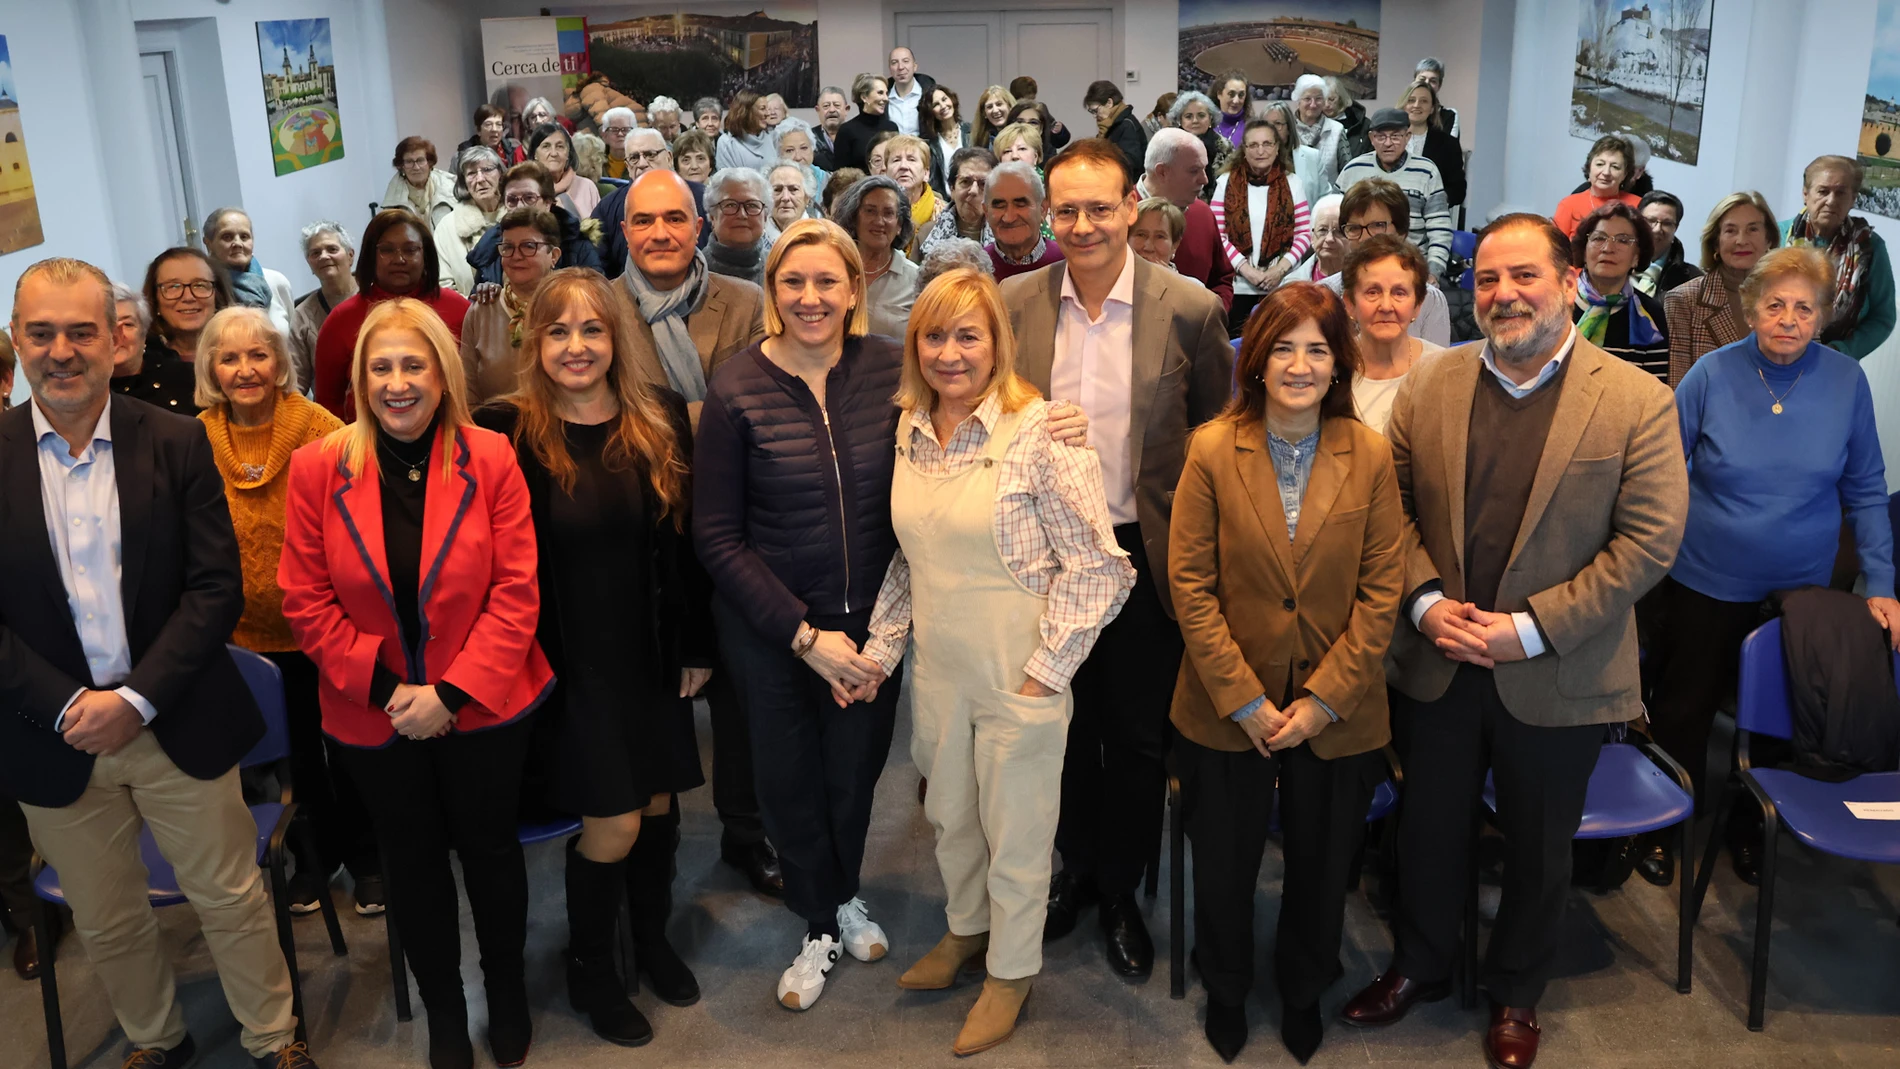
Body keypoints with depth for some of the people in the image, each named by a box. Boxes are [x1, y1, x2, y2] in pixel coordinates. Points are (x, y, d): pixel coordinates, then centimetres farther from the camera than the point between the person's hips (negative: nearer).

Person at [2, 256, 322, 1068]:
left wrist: (136, 699, -15)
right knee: (106, 923, 16)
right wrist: (66, 707, -13)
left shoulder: (177, 443, -4)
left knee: (232, 899, 9)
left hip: (176, 723, -1)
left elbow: (217, 588, -7)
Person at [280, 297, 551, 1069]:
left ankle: (507, 994, 40)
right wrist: (383, 687, -13)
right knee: (413, 863, 17)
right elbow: (306, 600, -5)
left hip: (482, 707, -1)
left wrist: (451, 691, -17)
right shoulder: (318, 468, -7)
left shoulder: (489, 459, -10)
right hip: (375, 714, 1)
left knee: (489, 849, 16)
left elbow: (516, 592, -11)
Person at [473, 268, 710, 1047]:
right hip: (570, 662, -3)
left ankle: (652, 941, 40)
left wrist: (697, 645, 4)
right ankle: (589, 966, 26)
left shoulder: (661, 419, -1)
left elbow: (687, 540, 3)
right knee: (613, 825, -1)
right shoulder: (504, 431, -12)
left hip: (653, 655, 4)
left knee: (658, 806, 14)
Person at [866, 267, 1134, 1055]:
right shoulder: (908, 434, 2)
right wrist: (880, 650, 7)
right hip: (938, 670, 5)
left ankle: (1012, 968, 34)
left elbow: (1099, 566, -15)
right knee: (950, 817, 22)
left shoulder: (1040, 431, -16)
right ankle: (966, 929, 48)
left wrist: (1044, 672, -15)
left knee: (1014, 832, 12)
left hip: (1018, 677, -5)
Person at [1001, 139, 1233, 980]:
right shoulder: (1013, 304, -2)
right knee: (1064, 727, 18)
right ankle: (1077, 864, 41)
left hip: (1146, 555, -2)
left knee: (1137, 738, 12)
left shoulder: (1190, 309, -9)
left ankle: (1120, 893, 33)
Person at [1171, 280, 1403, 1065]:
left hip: (1335, 713, 1)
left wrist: (1322, 700, -13)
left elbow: (1381, 589, -7)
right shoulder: (1212, 450, -10)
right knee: (1224, 866, 17)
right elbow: (1190, 584, -11)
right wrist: (1244, 700, -14)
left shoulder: (1370, 455, -7)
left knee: (1320, 867, 18)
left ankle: (1303, 993, 46)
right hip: (1228, 708, -1)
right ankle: (1225, 993, 44)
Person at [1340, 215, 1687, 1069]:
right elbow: (1394, 505, 3)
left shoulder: (1637, 403, -11)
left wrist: (1531, 628, -19)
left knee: (1538, 850, 17)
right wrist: (1426, 600, -13)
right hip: (1438, 666, 2)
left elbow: (1650, 541, -13)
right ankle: (1420, 967, 43)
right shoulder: (1429, 386, -2)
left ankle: (1516, 993, 41)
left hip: (1555, 678, -2)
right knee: (1430, 831, 19)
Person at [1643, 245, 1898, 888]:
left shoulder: (1846, 382, -7)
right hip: (1706, 583, -1)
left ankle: (1751, 824, 39)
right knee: (1684, 711, 10)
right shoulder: (1712, 375, -11)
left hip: (1802, 587, 2)